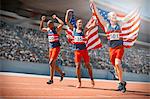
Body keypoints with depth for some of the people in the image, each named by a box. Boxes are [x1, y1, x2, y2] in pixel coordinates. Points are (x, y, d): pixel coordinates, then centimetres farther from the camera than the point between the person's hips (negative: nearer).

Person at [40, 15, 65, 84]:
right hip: (50, 48, 8)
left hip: (56, 48, -8)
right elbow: (41, 28, 27)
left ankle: (51, 79, -9)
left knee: (51, 63, -15)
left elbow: (62, 23, -26)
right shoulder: (48, 30, 11)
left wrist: (56, 17, -16)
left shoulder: (57, 29, -9)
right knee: (53, 64, 11)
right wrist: (42, 21, 14)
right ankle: (62, 73, 32)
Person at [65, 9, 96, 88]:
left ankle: (92, 79, 21)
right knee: (78, 66, -3)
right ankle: (79, 82, 8)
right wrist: (68, 12, 5)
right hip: (77, 50, 0)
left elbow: (94, 25, -1)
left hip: (84, 49, 0)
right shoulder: (73, 29, 8)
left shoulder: (84, 30, 4)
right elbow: (66, 21, 6)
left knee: (88, 65, 4)